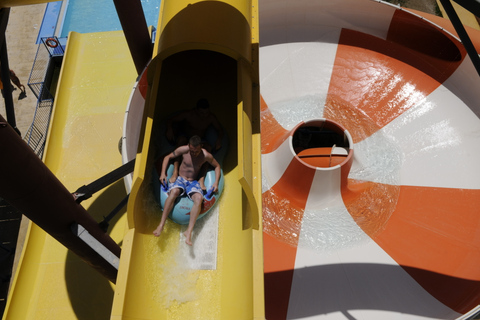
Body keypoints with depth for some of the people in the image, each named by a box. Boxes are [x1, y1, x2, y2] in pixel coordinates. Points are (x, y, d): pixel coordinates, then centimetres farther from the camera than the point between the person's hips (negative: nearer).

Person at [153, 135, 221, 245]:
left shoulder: (206, 155, -8)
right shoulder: (183, 150, -8)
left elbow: (217, 166, 9)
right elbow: (167, 157, 6)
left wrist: (216, 182, -4)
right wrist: (163, 173, -5)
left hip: (193, 182, 1)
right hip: (180, 179, 0)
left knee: (199, 198, -34)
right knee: (174, 192, -37)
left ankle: (189, 231, -38)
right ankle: (161, 225, -36)